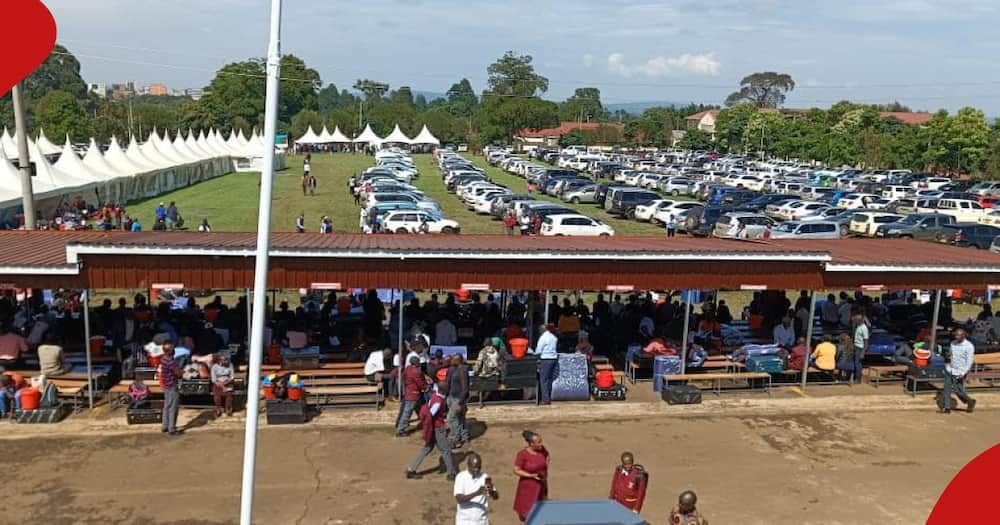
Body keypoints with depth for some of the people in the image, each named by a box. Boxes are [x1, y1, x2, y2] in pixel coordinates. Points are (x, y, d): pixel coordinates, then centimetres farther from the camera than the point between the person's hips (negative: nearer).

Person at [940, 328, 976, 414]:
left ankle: (970, 402, 26)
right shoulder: (953, 343, 4)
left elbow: (969, 361, -16)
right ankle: (947, 407, 10)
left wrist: (963, 373, -22)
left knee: (958, 390, -1)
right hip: (950, 370, 6)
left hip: (960, 372, -6)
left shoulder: (969, 346, -14)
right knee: (946, 389, 3)